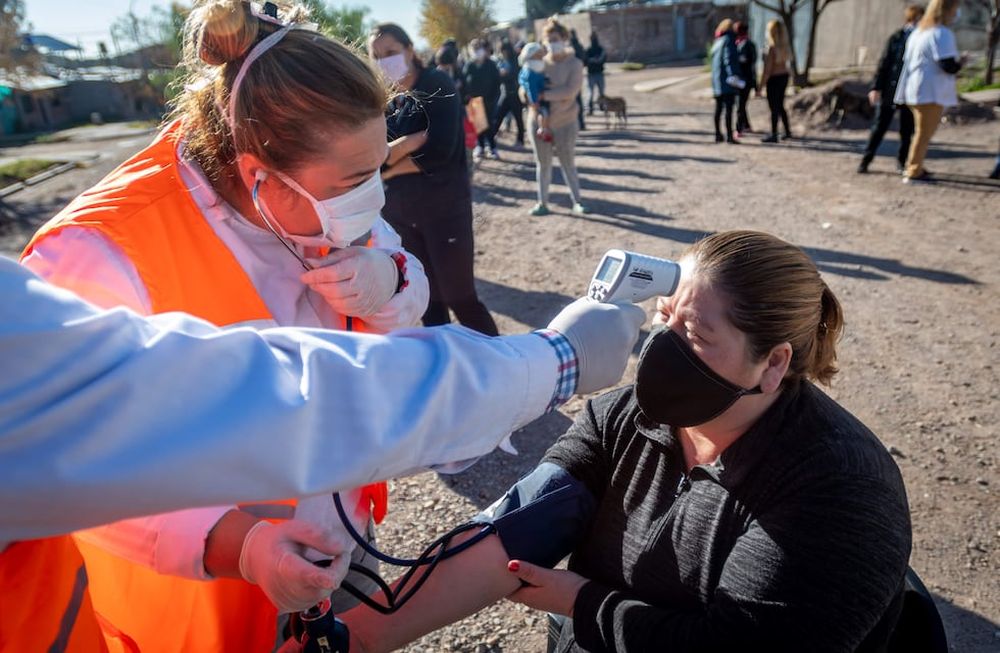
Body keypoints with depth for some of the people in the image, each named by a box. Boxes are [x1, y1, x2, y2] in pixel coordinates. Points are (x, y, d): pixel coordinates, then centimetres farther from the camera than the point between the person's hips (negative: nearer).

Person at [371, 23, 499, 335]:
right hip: (398, 212, 5)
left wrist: (390, 166, -7)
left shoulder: (437, 84, -4)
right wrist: (408, 143, -17)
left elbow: (441, 149, -19)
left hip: (445, 207, -5)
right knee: (427, 300, 12)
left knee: (460, 298, -3)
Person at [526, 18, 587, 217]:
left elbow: (570, 91, -21)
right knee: (543, 163, 9)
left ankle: (577, 201, 16)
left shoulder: (574, 64, -8)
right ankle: (542, 203, 18)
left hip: (565, 122, -3)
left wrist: (542, 94, -24)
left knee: (568, 163, 5)